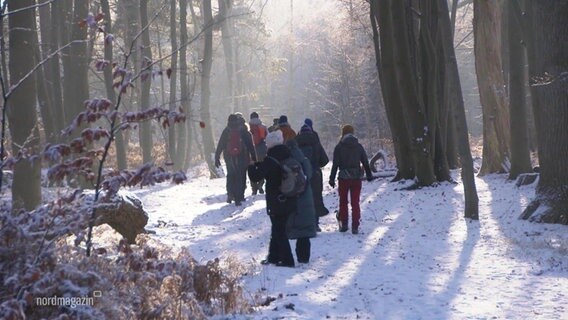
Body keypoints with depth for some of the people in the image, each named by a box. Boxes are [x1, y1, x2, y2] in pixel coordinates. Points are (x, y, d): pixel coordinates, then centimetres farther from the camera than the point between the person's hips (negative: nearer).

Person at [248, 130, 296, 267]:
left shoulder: (271, 160, -20)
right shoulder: (287, 156, 3)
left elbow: (255, 176, -18)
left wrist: (252, 166, 1)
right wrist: (258, 164, 17)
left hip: (276, 202, -8)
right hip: (289, 201, 8)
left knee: (278, 230, 2)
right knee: (277, 229, 19)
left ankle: (287, 260, 3)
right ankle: (273, 256, 29)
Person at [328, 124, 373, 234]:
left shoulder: (339, 147, -5)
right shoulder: (359, 146, 3)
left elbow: (335, 164, -7)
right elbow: (365, 162, 8)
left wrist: (332, 178, -2)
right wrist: (369, 175, 21)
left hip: (343, 178, -2)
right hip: (356, 177, 2)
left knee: (343, 202, 13)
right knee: (355, 203, 5)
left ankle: (343, 224, 12)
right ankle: (355, 227, 1)